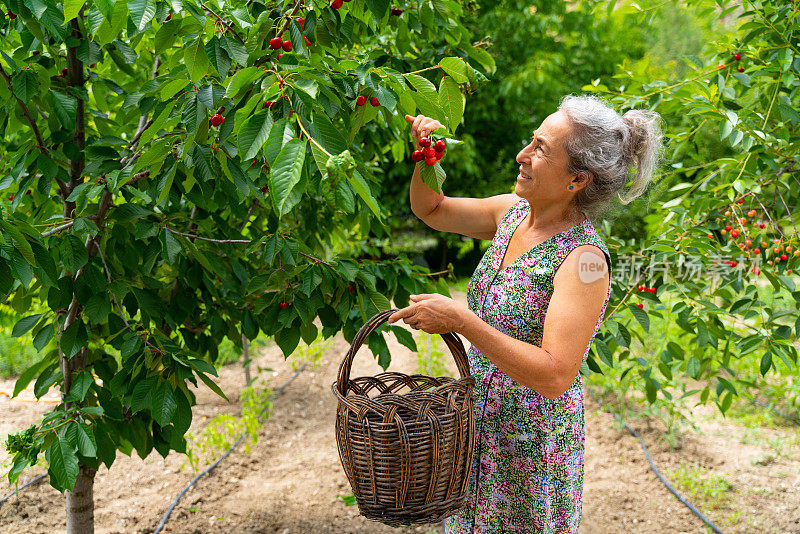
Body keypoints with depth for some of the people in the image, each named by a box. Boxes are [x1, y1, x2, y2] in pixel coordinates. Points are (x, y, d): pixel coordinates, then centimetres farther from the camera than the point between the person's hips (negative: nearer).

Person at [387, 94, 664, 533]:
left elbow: (555, 376, -31)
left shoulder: (585, 259, -23)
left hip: (533, 448, -7)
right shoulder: (513, 213, -1)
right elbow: (431, 209, 15)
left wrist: (460, 320, -32)